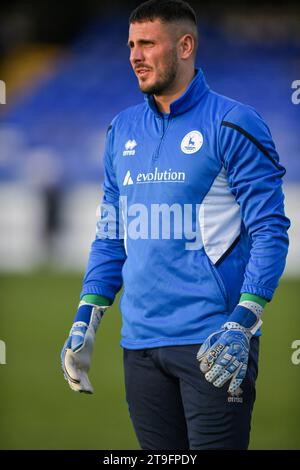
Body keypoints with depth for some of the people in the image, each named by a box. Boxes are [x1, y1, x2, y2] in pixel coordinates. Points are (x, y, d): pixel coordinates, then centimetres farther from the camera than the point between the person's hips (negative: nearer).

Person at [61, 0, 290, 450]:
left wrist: (242, 324, -19)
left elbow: (270, 231, -8)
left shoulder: (232, 125, -5)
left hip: (212, 345, -5)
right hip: (140, 342, 6)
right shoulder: (123, 129, 13)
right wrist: (86, 319, 9)